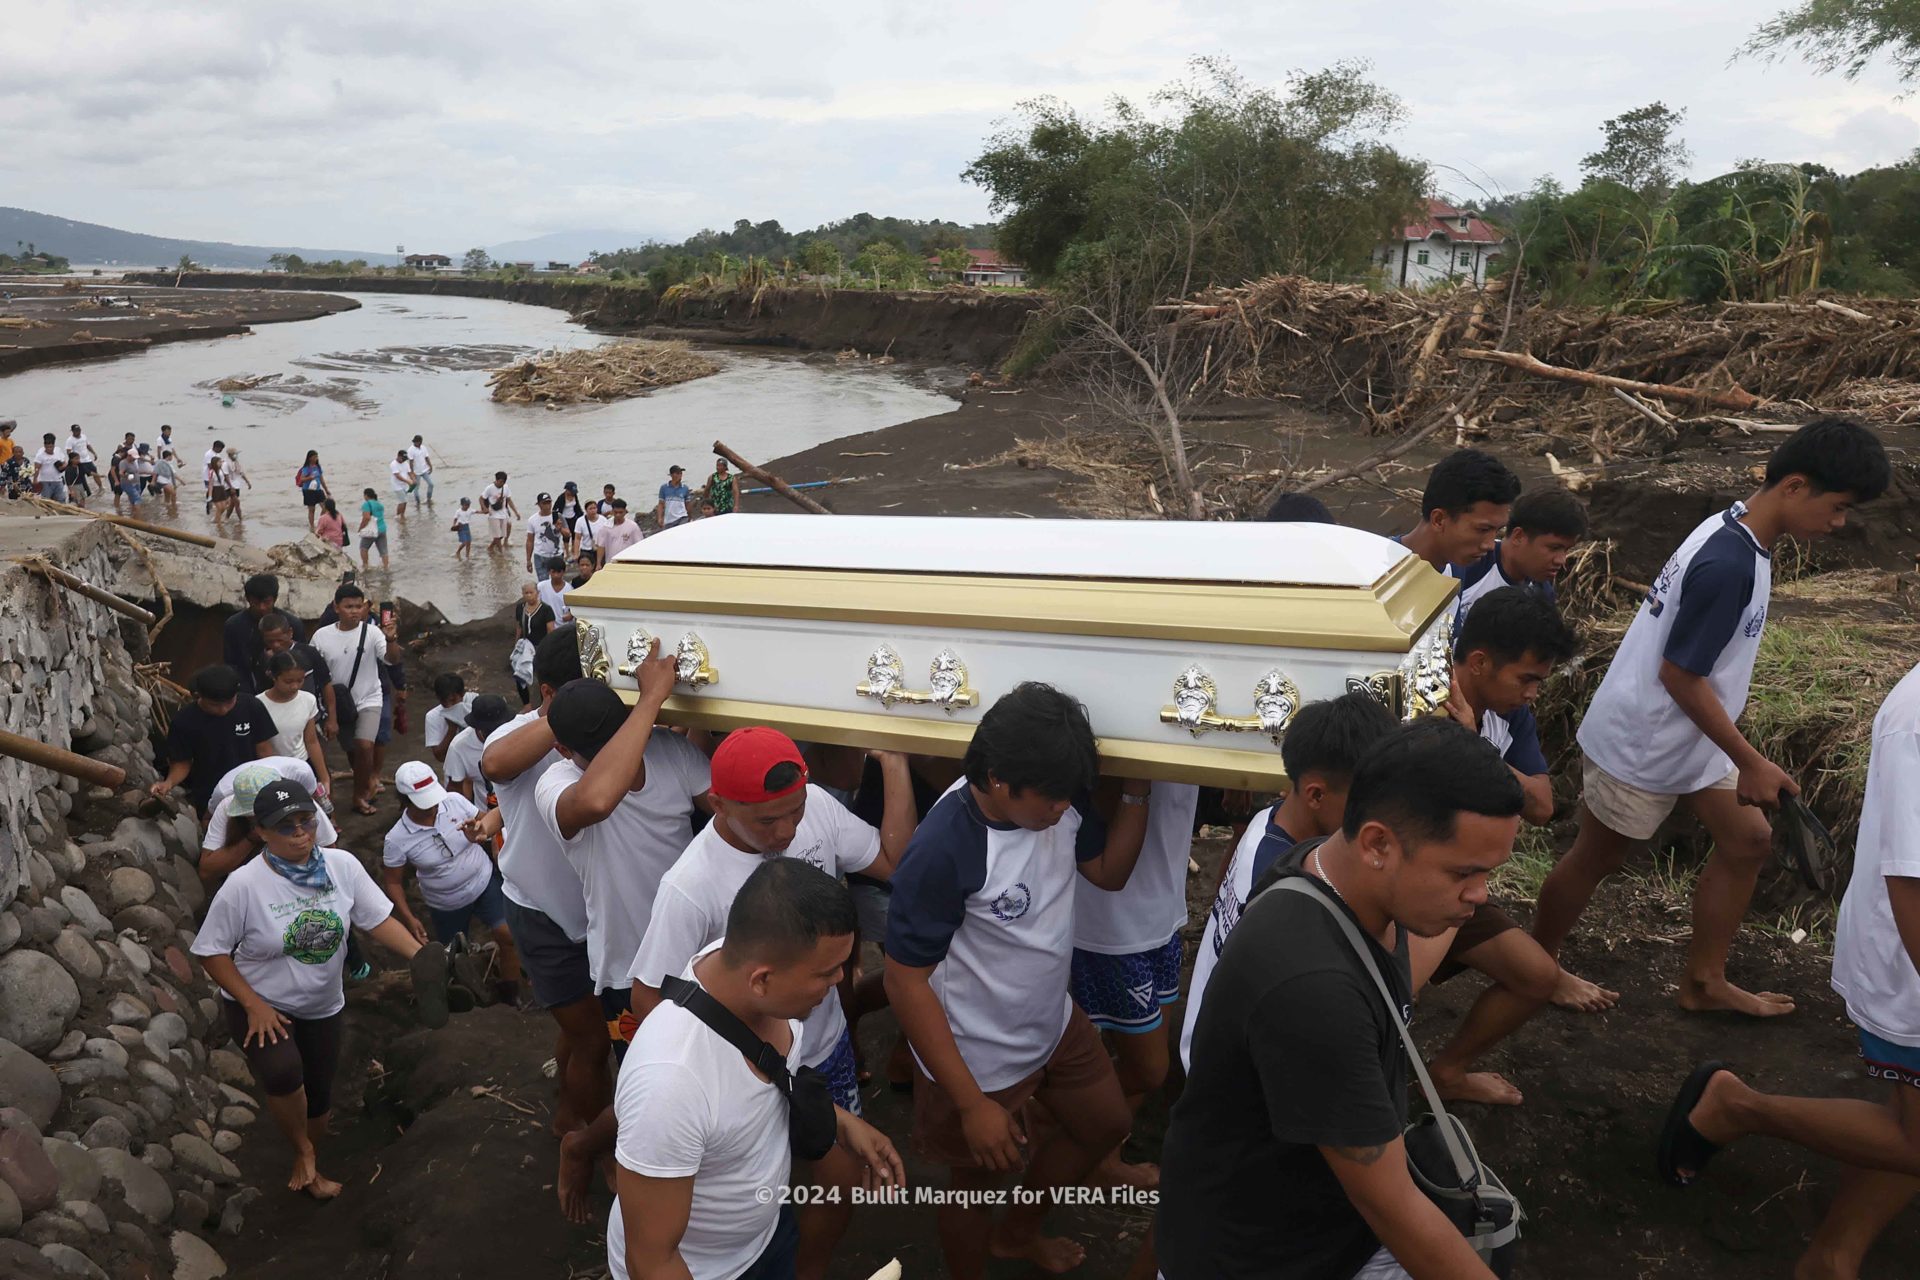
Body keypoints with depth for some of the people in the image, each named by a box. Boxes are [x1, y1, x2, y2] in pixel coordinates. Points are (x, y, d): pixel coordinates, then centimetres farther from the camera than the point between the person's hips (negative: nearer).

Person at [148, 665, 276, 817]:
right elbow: (182, 763, -5)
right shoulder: (184, 720, -14)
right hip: (209, 799, -1)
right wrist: (169, 782, -24)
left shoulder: (252, 707, -12)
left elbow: (264, 750, -3)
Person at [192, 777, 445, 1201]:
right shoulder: (243, 885, -23)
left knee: (318, 1094, 16)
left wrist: (418, 956, -25)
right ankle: (303, 1151, -1)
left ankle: (308, 1167, 45)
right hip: (259, 1007, -4)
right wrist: (253, 1004, -20)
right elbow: (211, 952, -14)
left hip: (323, 1007, 4)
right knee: (283, 1073, -30)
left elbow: (378, 919, -9)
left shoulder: (342, 865, -14)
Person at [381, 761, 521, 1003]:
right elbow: (392, 882, -8)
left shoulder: (455, 801, -18)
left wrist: (481, 831, -29)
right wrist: (409, 919, -14)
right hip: (447, 905, -1)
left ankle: (509, 991, 11)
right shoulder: (396, 839, -21)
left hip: (485, 882, 1)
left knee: (509, 935, -10)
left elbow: (488, 821, -5)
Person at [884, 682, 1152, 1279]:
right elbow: (905, 982, -27)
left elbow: (1108, 871, 3)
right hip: (978, 1063, -7)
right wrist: (972, 1104, -23)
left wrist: (1136, 792, -14)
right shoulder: (943, 851, -35)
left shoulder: (1059, 798, -16)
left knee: (1105, 1123, 27)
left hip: (1054, 1023, 7)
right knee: (975, 1187, 18)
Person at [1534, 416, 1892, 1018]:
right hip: (1642, 745, -10)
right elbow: (1680, 675, -26)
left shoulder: (1734, 528, 0)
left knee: (1748, 839, 15)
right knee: (1596, 859, 9)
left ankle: (1704, 982, 28)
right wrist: (1752, 763, -17)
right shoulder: (1730, 567, -30)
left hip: (1687, 738, 10)